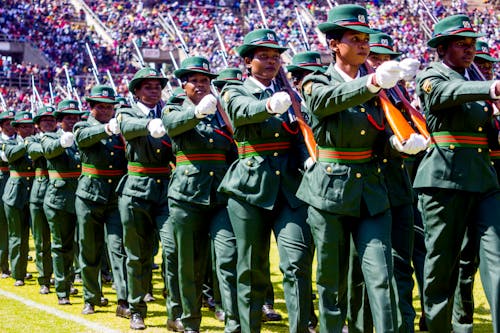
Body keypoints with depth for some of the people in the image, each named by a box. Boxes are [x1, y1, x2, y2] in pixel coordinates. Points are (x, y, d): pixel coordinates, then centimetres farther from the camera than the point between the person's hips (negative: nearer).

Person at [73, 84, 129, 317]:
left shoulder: (121, 129, 12)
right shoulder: (83, 127, 4)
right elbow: (83, 138, -22)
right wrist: (106, 128, -41)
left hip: (117, 199, 1)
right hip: (89, 197, -1)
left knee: (118, 248, -9)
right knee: (89, 252, 7)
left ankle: (123, 301, -12)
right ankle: (91, 299, 20)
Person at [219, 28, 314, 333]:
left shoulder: (290, 95, 17)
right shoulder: (235, 93, 5)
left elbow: (301, 136, 7)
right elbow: (247, 111, -20)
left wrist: (309, 159, -14)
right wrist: (271, 105, -42)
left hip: (291, 186, 2)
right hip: (250, 188, -2)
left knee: (298, 261, -12)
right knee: (253, 268, 4)